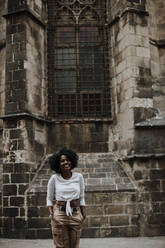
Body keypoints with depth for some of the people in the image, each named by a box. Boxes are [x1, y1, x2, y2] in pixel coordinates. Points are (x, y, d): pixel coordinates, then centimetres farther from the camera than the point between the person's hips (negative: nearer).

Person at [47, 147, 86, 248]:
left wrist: (83, 213, 5)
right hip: (59, 214, -1)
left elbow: (82, 197, 9)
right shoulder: (54, 178, -2)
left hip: (75, 214, 1)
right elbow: (49, 198, 7)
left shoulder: (79, 177, 2)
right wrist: (51, 213, -5)